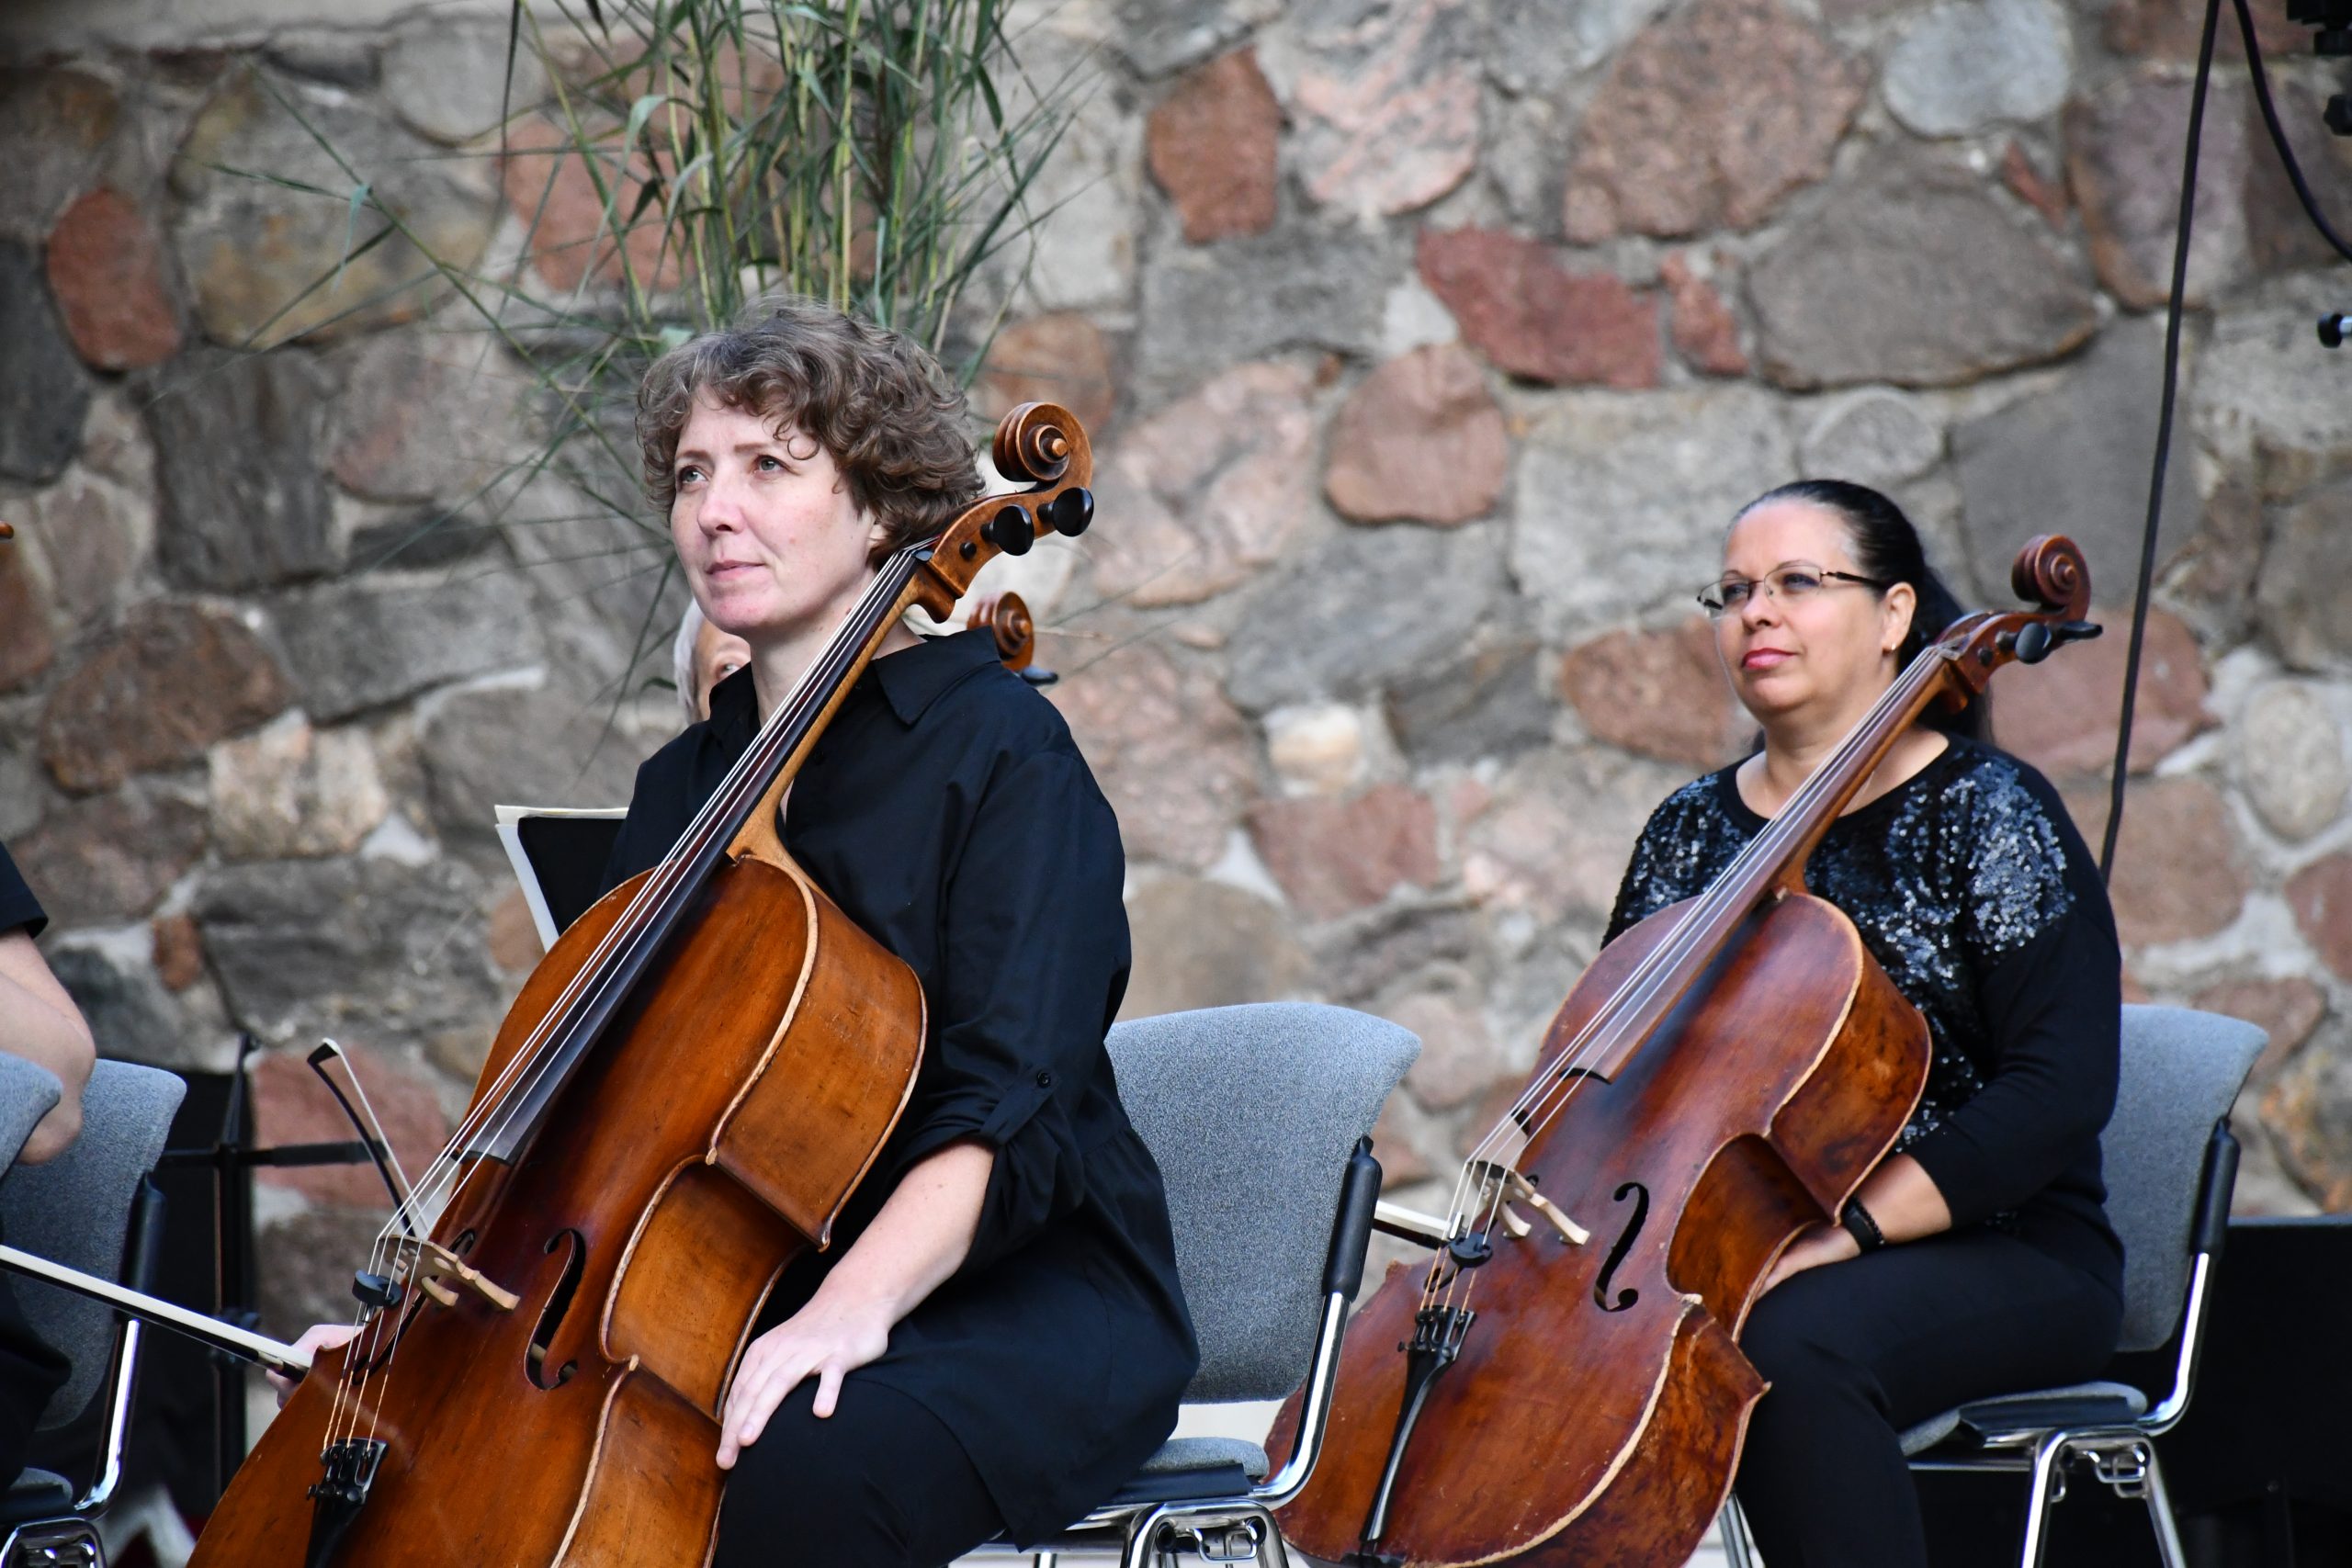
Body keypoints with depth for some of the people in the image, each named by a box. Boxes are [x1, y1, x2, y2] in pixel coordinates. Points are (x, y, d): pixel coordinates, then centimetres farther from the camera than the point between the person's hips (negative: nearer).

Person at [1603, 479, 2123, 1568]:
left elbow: (2059, 1091, -14)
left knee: (1788, 1345, -38)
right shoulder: (1689, 833, 14)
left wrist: (1839, 1233, -23)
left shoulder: (1989, 814, -4)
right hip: (1735, 1251, 5)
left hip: (1996, 1255, -5)